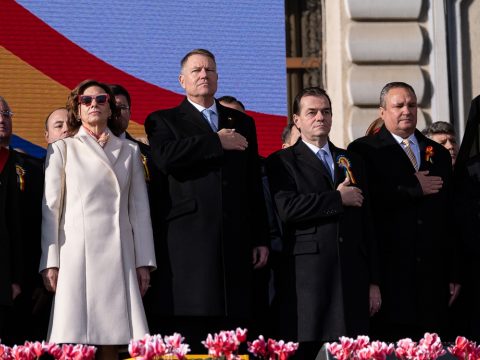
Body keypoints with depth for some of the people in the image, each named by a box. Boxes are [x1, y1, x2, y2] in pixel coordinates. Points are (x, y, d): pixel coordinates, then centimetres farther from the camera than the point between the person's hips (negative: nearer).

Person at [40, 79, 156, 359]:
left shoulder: (129, 151, 17)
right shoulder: (62, 149, 11)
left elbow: (139, 209, 14)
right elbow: (51, 208, 5)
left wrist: (144, 262, 6)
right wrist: (50, 263, -3)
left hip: (118, 254, 2)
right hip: (77, 252, -2)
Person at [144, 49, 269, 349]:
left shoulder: (242, 123, 21)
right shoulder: (163, 121, 9)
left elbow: (255, 186, 18)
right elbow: (165, 157, -14)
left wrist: (261, 239, 12)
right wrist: (217, 142, -8)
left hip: (234, 244, 3)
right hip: (187, 242, -3)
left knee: (233, 324, 0)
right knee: (186, 329, -6)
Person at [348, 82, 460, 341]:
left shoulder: (439, 154, 18)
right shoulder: (363, 151, 2)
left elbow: (449, 217, 17)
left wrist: (453, 275, 15)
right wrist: (414, 189, -10)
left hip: (432, 277, 4)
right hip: (389, 275, -4)